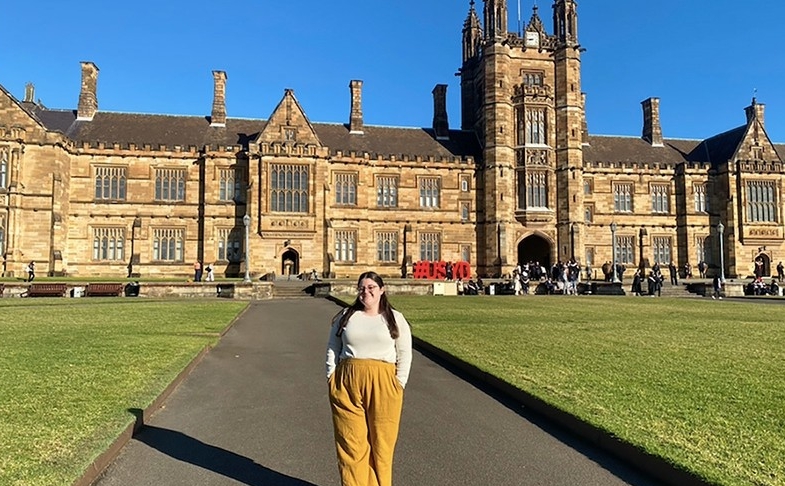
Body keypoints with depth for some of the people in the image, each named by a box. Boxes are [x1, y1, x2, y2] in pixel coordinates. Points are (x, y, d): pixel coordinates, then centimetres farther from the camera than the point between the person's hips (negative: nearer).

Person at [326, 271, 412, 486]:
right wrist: (331, 378, 3)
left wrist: (399, 384, -2)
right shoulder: (345, 316, 10)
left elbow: (404, 355, 5)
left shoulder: (395, 319, 6)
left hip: (382, 384, -1)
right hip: (347, 383, 1)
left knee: (381, 442, 4)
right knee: (351, 441, 3)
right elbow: (332, 349, 11)